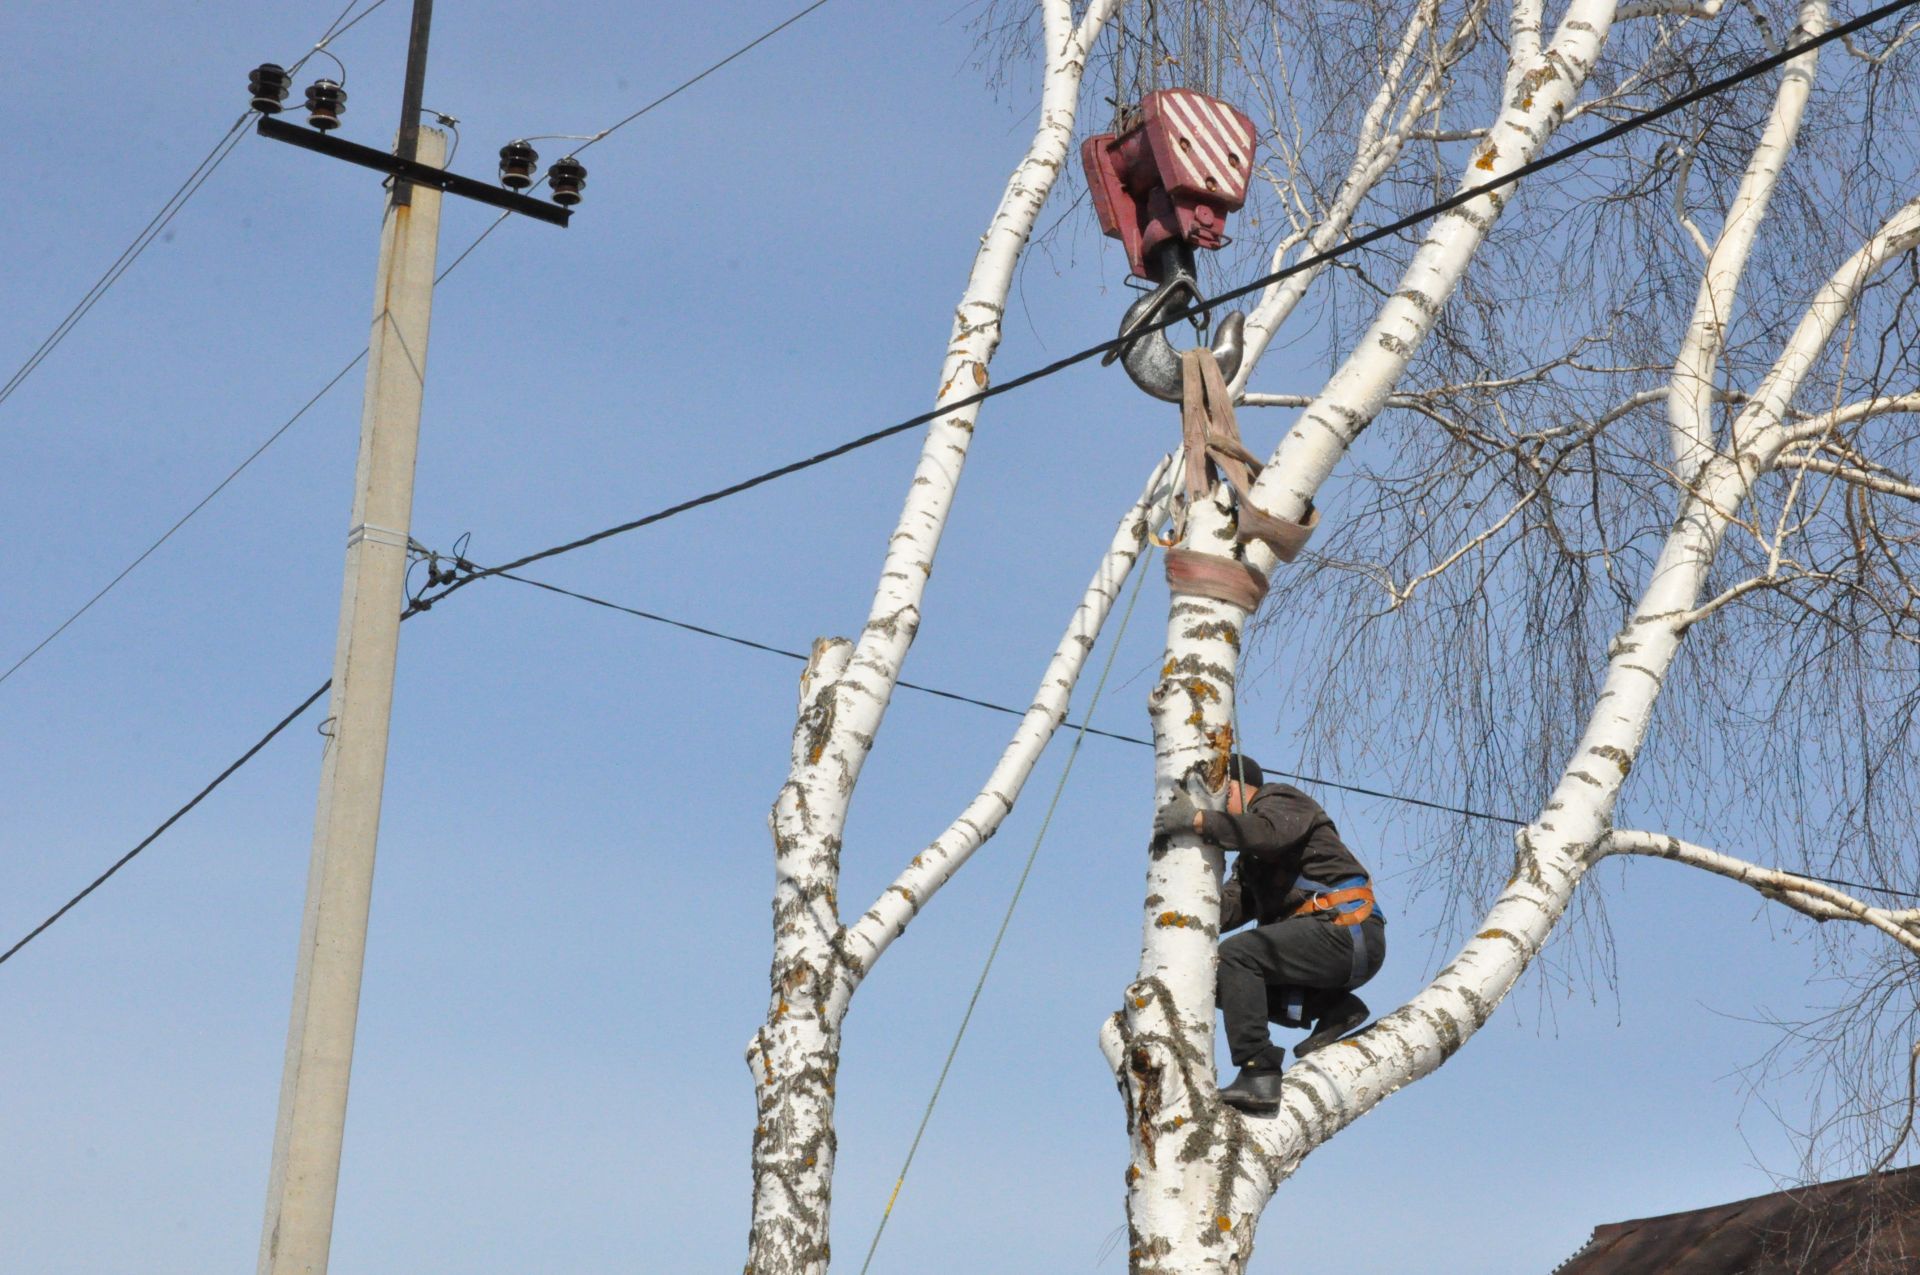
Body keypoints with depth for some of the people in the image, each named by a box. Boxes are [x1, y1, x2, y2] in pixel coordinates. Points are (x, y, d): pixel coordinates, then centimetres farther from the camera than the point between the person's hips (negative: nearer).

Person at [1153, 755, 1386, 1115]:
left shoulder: (1280, 800, 2)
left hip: (1348, 933, -10)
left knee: (1236, 955, -24)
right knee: (1224, 981, 11)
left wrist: (1197, 820, -26)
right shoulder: (1250, 860, 29)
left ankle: (1258, 1077, -30)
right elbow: (1227, 910, 14)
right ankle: (1334, 1008, 2)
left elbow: (1269, 832, -24)